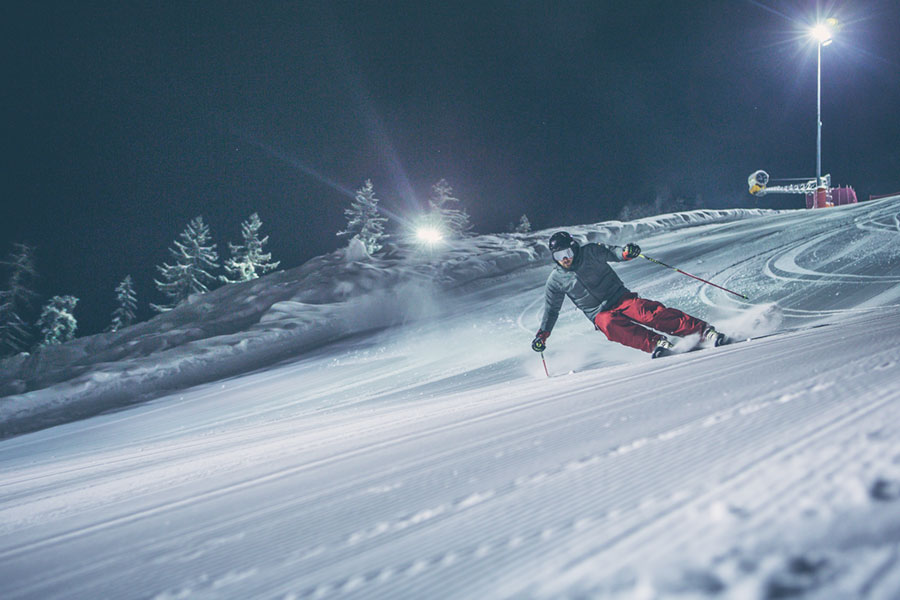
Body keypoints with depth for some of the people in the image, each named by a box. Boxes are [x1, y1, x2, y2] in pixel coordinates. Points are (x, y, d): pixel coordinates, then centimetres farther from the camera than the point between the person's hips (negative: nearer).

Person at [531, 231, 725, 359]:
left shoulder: (590, 252, -2)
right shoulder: (556, 280, 4)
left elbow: (612, 254, -10)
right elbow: (551, 310, 14)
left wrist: (626, 253, -33)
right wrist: (542, 335, 9)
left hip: (620, 298, -1)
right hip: (600, 314, 2)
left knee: (651, 313, -28)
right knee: (611, 326, -35)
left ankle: (704, 331, -32)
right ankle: (656, 343, -43)